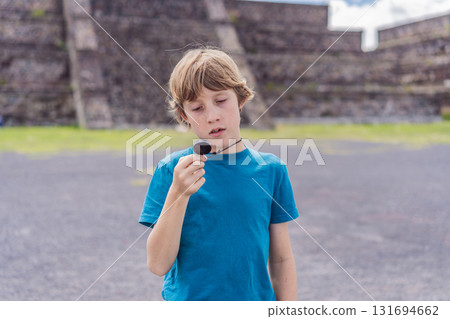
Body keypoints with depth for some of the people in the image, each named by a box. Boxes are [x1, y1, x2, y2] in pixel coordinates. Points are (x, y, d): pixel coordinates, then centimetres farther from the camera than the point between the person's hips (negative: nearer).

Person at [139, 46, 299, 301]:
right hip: (187, 298, -1)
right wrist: (178, 194, -23)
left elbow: (281, 260, 3)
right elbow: (158, 265, -13)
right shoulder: (172, 170, -8)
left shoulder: (271, 170, -3)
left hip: (255, 298, 1)